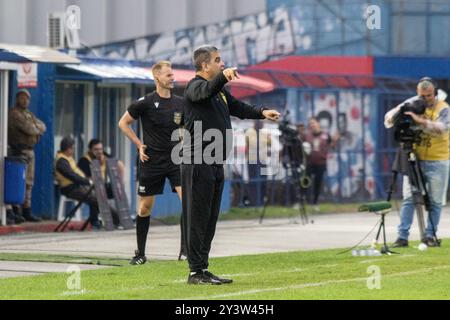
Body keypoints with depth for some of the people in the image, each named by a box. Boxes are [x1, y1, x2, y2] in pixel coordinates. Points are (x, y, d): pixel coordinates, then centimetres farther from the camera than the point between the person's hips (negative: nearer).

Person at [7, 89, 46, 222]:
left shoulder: (29, 114, 21)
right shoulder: (14, 113, -9)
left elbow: (43, 126, 14)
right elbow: (28, 129, -18)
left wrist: (34, 127, -6)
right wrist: (37, 129, 3)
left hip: (30, 151, 9)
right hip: (19, 151, -9)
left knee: (29, 182, 10)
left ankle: (26, 211, 14)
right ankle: (15, 211, -12)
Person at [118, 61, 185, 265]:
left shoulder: (180, 103, 5)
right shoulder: (145, 102, -7)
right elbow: (123, 123, 3)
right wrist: (139, 145, -2)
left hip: (176, 159, 3)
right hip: (151, 161, -2)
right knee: (145, 206, 5)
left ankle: (185, 249, -7)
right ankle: (140, 253, 18)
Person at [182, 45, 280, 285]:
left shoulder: (219, 91, 20)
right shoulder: (195, 86, -10)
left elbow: (236, 107, 30)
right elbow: (206, 91, -32)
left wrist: (261, 113, 13)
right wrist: (223, 76, -51)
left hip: (215, 164, 10)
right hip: (198, 163, -9)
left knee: (210, 219, 12)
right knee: (198, 218, -7)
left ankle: (202, 269, 18)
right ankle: (195, 272, -5)